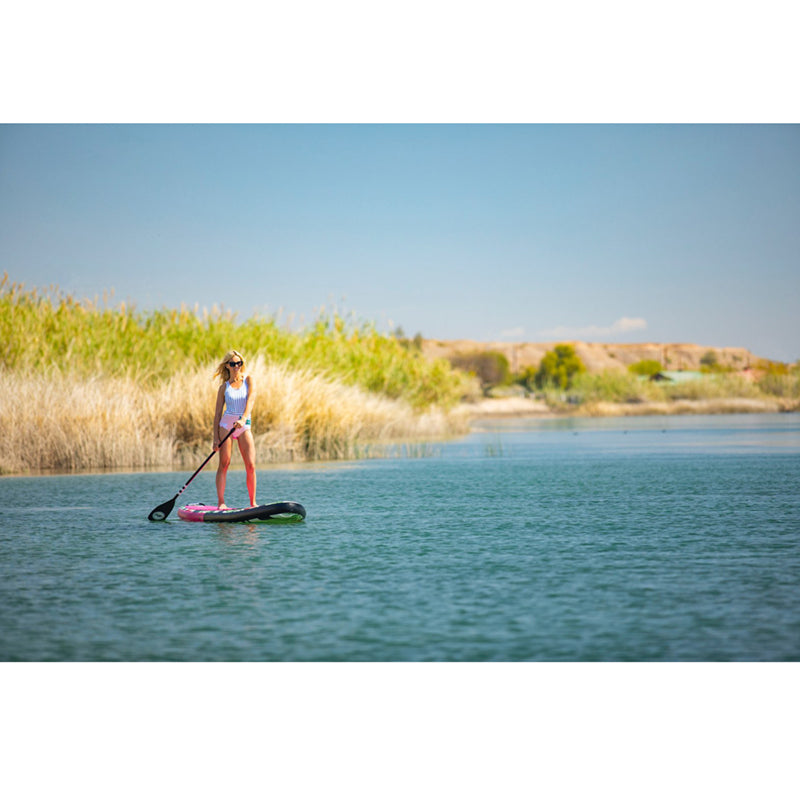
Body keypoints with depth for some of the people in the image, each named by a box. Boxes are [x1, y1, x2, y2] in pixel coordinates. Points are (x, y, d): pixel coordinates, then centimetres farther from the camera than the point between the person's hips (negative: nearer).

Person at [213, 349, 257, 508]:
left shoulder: (248, 380, 3)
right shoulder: (224, 387, 5)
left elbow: (251, 399, -13)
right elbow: (218, 413, 5)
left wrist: (243, 418, -31)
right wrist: (216, 437, -3)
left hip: (244, 426, 0)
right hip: (226, 424, 0)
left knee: (251, 466, -7)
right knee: (224, 464, -5)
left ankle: (253, 503, 0)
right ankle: (221, 502, -2)